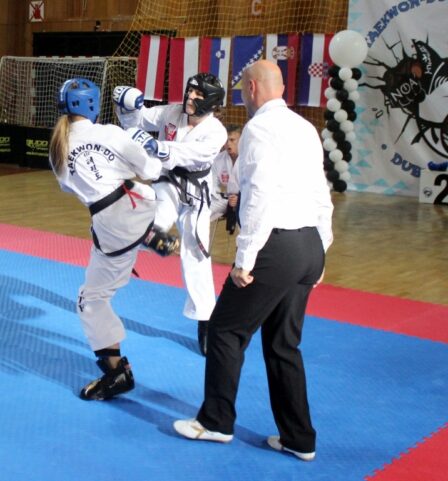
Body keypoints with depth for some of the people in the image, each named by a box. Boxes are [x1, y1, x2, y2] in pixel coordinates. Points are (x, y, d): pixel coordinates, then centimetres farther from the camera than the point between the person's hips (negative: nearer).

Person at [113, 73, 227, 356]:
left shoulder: (216, 132, -18)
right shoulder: (172, 113, -7)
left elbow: (191, 153, -35)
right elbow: (137, 120, 5)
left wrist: (159, 148, -49)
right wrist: (127, 105, -17)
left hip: (194, 195, -2)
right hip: (167, 184, 2)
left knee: (196, 257, 4)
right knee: (159, 221, -35)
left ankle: (205, 320, 17)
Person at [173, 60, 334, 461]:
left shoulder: (260, 128, -11)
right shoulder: (305, 127, 15)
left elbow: (261, 197, -20)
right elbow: (322, 196, 17)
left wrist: (244, 259, -15)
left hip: (277, 246, -8)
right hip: (309, 247, 9)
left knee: (226, 330, 8)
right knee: (284, 343, 17)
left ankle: (216, 421, 21)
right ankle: (298, 438, 23)